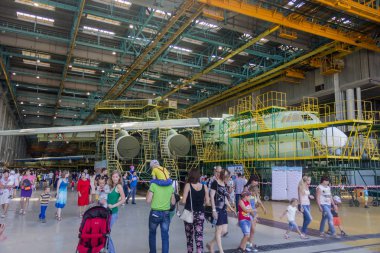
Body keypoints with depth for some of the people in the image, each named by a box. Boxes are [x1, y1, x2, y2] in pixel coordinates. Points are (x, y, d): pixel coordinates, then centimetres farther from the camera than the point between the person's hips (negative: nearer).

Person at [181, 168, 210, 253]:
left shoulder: (188, 185, -11)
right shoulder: (204, 186, -2)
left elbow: (183, 201, -14)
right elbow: (207, 202, 0)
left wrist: (189, 201, 7)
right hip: (200, 214, 1)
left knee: (189, 235, 17)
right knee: (199, 236, 3)